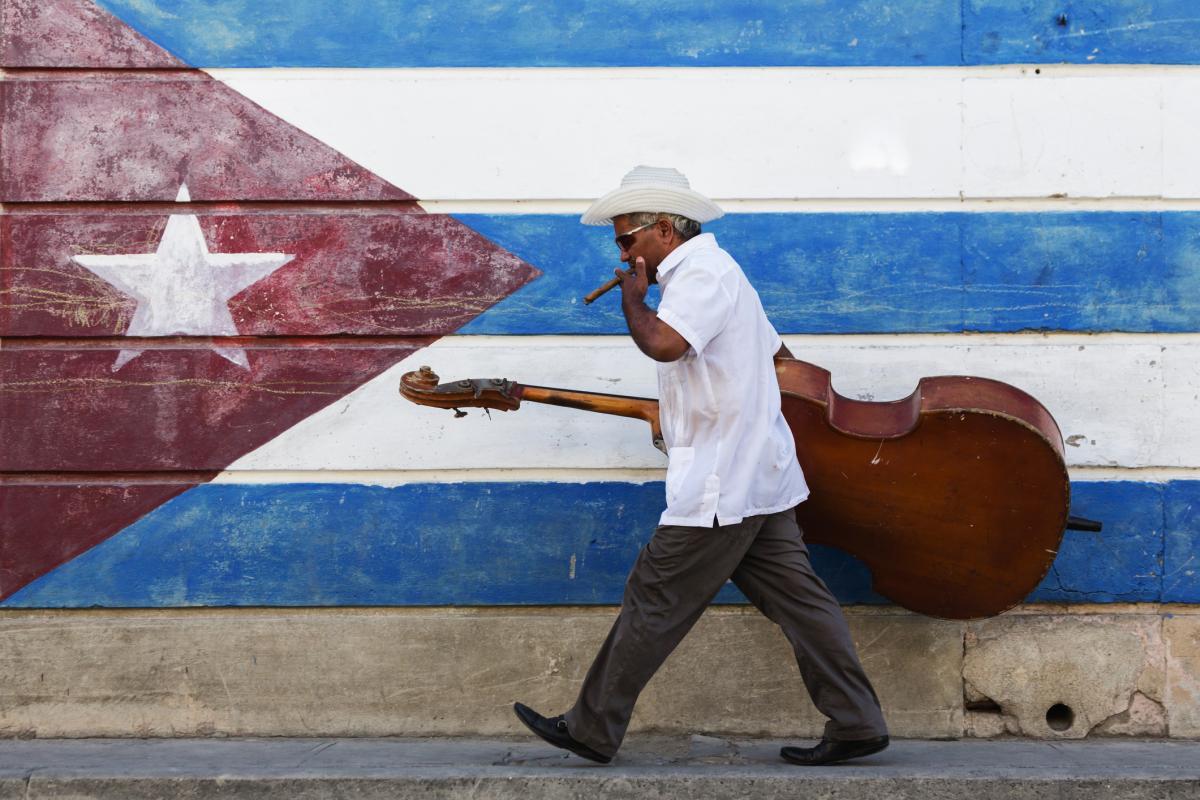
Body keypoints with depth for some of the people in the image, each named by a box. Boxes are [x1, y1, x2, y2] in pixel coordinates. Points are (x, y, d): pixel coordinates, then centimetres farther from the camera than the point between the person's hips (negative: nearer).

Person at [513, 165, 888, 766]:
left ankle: (592, 732, 5)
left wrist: (632, 298, -12)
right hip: (756, 479, 10)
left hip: (718, 484, -10)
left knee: (653, 600, -3)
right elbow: (779, 354, 29)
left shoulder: (700, 272, -13)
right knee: (795, 597, 8)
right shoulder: (712, 271, 20)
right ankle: (855, 725, 7)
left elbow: (663, 343, -32)